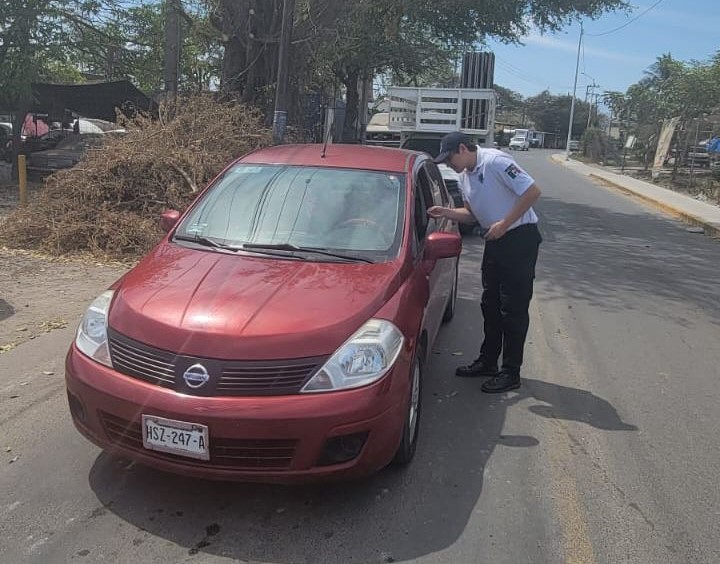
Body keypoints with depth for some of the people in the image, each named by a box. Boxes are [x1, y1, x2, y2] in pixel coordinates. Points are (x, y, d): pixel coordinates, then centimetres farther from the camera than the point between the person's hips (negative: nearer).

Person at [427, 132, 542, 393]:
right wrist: (445, 212, 1)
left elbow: (532, 191, -21)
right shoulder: (465, 176, 10)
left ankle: (511, 373, 6)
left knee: (513, 308, -3)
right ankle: (488, 361, 28)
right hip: (495, 241, 9)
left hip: (520, 237, -9)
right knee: (490, 304, 15)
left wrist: (504, 224, -20)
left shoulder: (496, 161, -17)